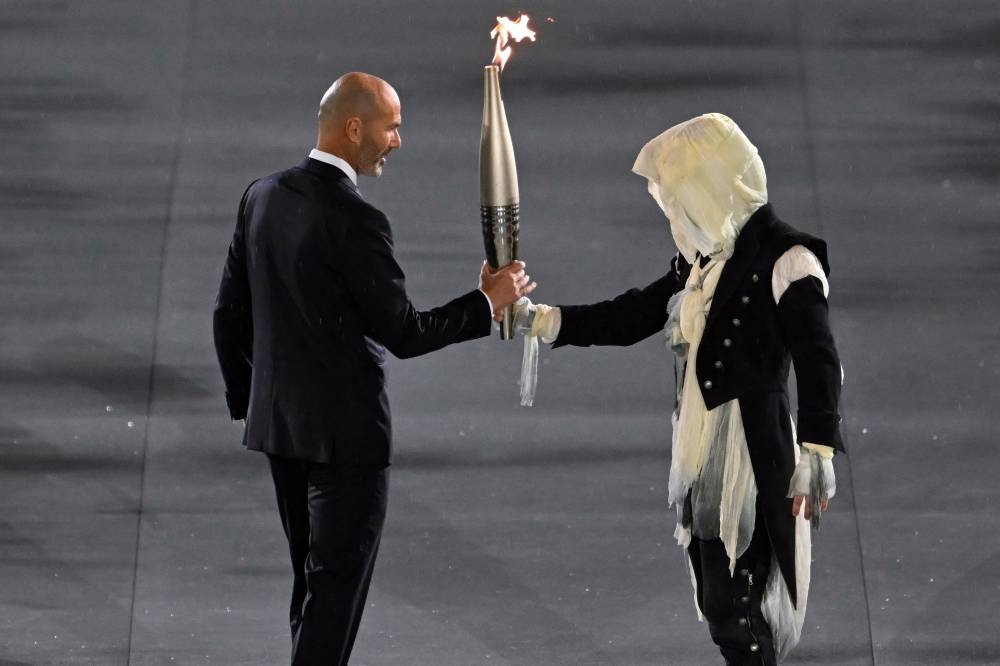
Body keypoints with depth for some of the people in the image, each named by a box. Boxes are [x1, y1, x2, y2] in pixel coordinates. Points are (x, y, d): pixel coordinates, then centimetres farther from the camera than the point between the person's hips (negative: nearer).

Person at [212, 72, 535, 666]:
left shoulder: (261, 197, 4)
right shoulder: (354, 220, -20)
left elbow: (230, 313, 10)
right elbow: (402, 332, -18)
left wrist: (247, 402, 20)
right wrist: (485, 304, -6)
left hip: (278, 421, 8)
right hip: (347, 433, -8)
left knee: (313, 585, 18)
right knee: (336, 592, 0)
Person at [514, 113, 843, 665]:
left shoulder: (784, 258, -9)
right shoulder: (700, 261, 14)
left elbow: (816, 359, -17)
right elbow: (626, 318, 22)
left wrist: (816, 452, -25)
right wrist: (536, 320, 18)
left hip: (750, 455, -8)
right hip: (701, 454, 8)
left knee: (736, 614, -9)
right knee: (722, 605, 9)